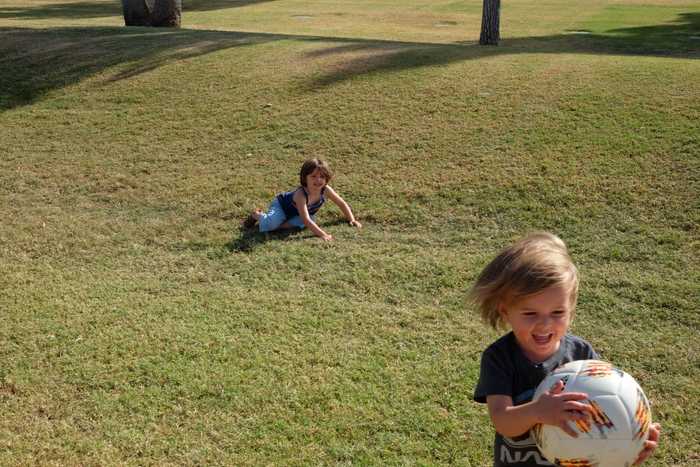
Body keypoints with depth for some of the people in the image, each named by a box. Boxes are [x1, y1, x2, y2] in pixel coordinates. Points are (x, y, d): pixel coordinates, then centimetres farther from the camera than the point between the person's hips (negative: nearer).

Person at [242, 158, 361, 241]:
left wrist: (352, 219, -17)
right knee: (269, 225, -29)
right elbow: (306, 220, -49)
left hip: (296, 213, 6)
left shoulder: (326, 190, -26)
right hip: (281, 205, -6)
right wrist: (322, 234, -54)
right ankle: (257, 215, 6)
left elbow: (342, 203, -10)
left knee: (302, 223, -26)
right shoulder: (301, 194, -42)